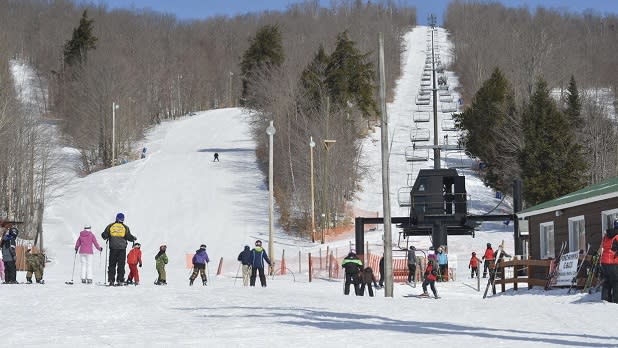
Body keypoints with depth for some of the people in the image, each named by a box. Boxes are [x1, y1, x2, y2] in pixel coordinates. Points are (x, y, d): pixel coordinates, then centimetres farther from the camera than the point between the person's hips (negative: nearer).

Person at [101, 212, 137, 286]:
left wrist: (105, 237, 26)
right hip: (122, 248, -1)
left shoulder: (110, 226, 4)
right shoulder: (125, 227, -1)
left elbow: (104, 235, 4)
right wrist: (134, 238, 14)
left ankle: (111, 280, 2)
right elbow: (129, 237, -5)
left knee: (112, 264, 8)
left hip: (113, 248, 1)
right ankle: (120, 280, -3)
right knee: (121, 265, 3)